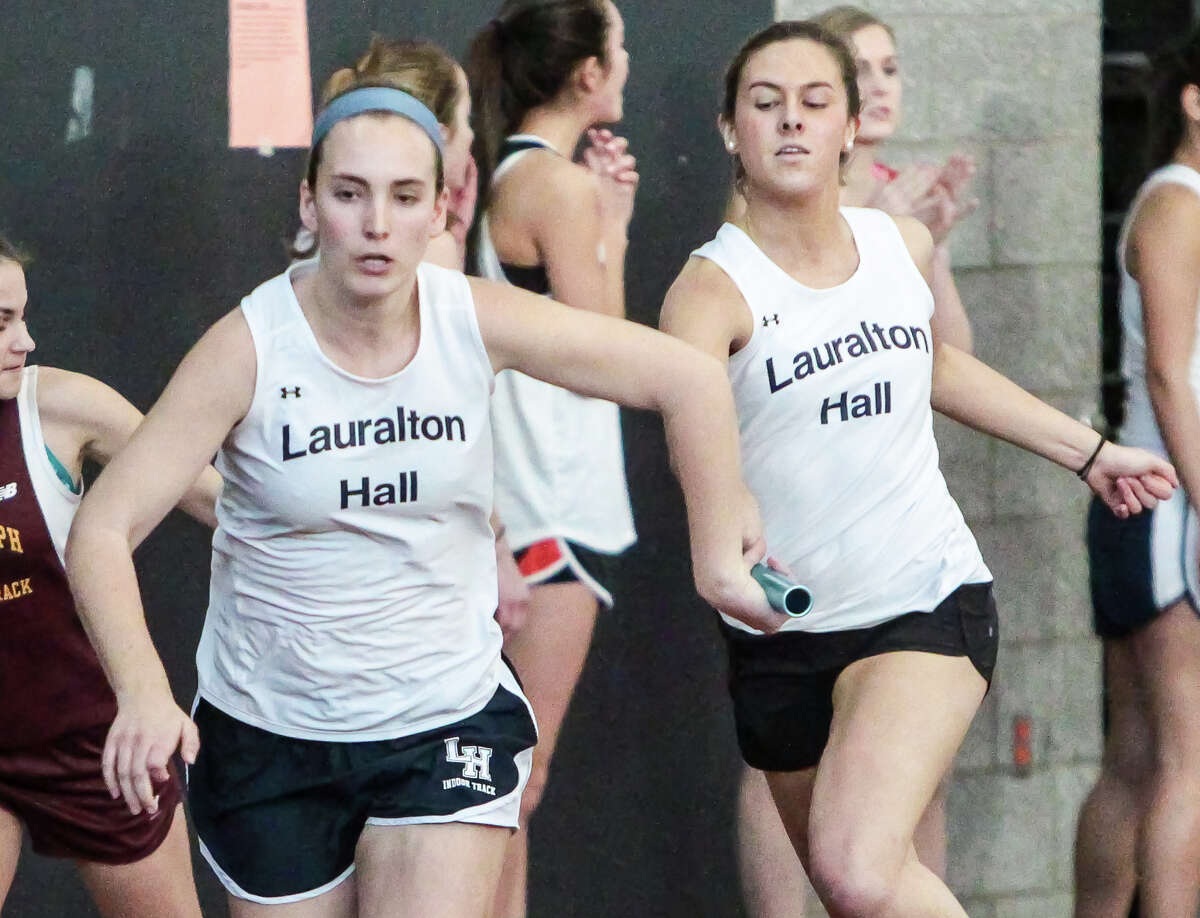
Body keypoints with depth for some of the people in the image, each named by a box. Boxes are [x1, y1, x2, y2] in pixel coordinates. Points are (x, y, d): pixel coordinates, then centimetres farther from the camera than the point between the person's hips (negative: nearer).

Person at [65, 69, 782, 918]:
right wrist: (144, 693, -34)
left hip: (448, 726, 0)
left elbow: (688, 379, -3)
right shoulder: (248, 349, -16)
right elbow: (103, 529, -19)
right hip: (268, 736, 0)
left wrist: (717, 554, -2)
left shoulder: (478, 322, -12)